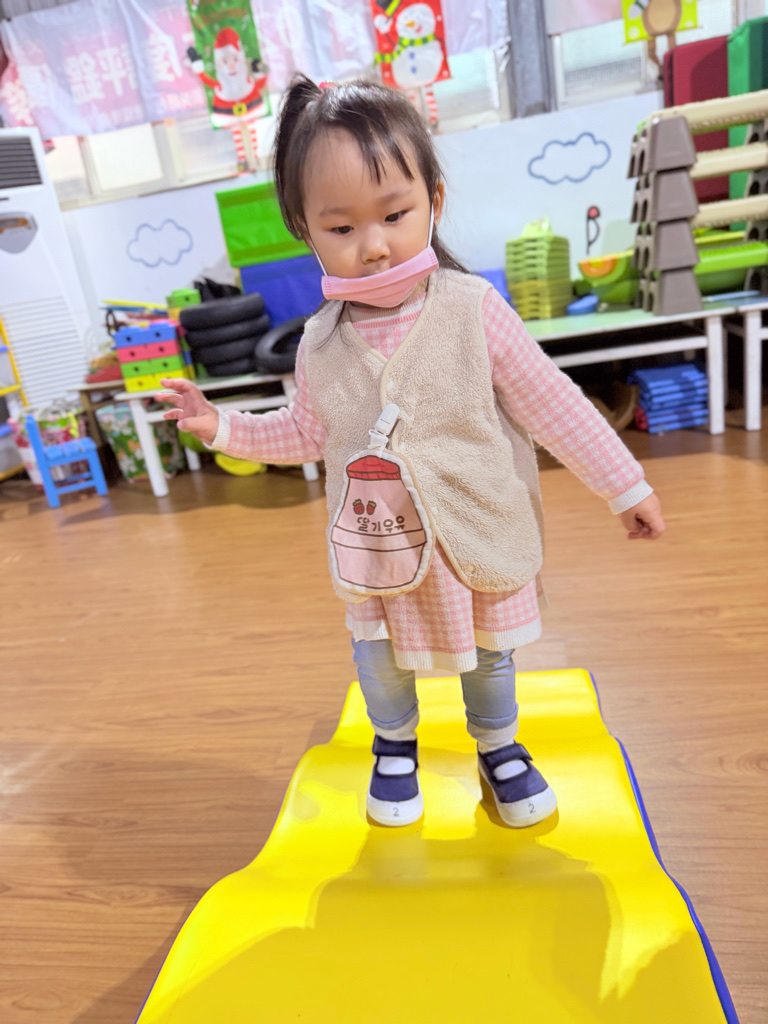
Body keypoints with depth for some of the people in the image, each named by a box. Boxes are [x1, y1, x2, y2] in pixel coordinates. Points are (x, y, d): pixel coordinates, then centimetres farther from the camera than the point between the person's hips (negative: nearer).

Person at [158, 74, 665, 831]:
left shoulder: (473, 310, -16)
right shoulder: (321, 342, -8)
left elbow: (552, 406, -10)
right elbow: (308, 433, 7)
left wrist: (627, 486, -6)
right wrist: (223, 427, -2)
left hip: (476, 534, -1)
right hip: (377, 547, 2)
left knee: (488, 652, 18)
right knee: (380, 654, 17)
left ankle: (498, 747, 49)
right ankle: (394, 745, 49)